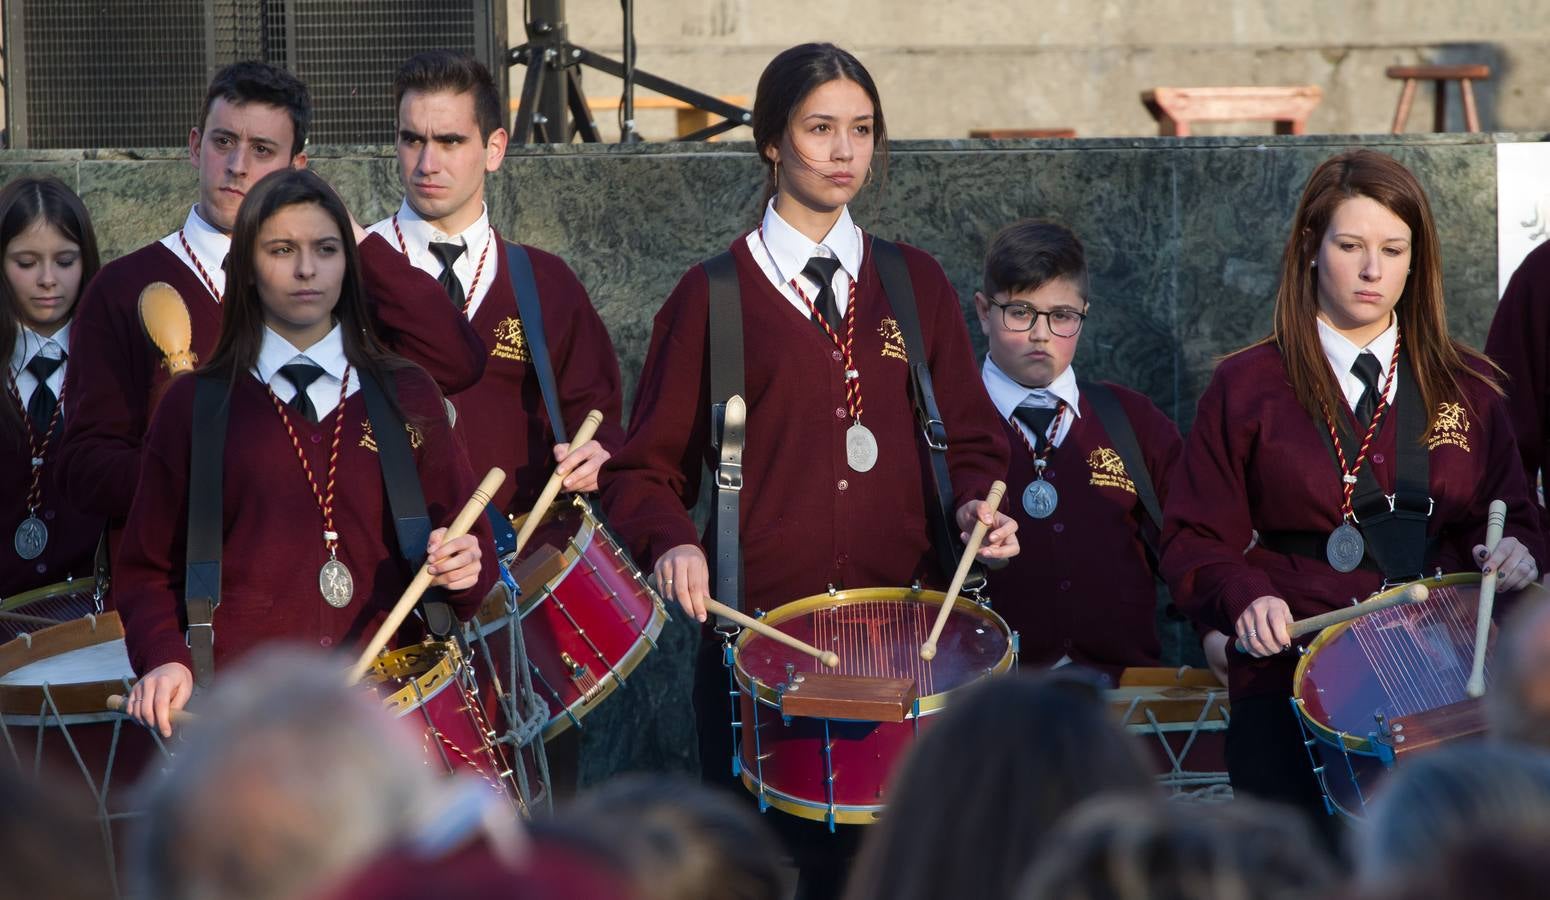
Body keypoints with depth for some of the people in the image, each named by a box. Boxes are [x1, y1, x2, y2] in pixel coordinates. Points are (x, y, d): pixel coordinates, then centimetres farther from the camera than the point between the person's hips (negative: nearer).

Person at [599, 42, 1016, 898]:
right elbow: (645, 471, 5)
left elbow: (970, 440, 16)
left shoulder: (914, 284, 13)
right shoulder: (711, 297, 5)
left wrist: (974, 504, -5)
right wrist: (672, 542, -15)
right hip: (756, 636, -2)